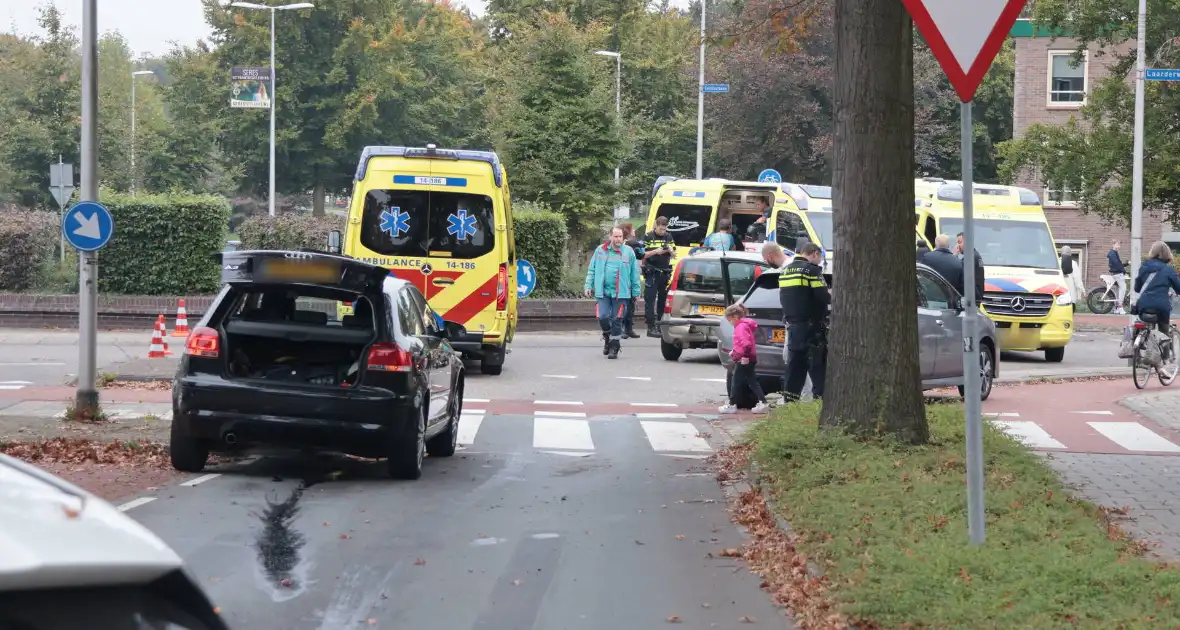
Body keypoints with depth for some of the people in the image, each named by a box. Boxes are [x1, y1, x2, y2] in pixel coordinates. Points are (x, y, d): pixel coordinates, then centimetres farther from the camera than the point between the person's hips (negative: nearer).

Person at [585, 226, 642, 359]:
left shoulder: (629, 252, 5)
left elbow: (635, 273, 7)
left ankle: (614, 348, 9)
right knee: (603, 317, -7)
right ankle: (607, 337, 22)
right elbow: (592, 270, 12)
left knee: (617, 320, 0)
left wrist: (636, 292, 5)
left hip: (621, 293, -1)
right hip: (603, 292, 1)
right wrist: (589, 286, 4)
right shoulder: (600, 251, 7)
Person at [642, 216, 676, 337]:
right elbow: (643, 255, -6)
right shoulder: (648, 237, -1)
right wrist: (655, 252, -19)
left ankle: (661, 326, 15)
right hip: (651, 273, -5)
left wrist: (670, 250, -8)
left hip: (665, 272, 5)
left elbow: (674, 254, 14)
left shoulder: (668, 237, 11)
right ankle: (650, 327, -9)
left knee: (663, 299, 8)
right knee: (650, 299, -8)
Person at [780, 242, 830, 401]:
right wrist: (831, 297, 3)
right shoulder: (812, 270, -11)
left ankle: (789, 402, 11)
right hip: (812, 327, -8)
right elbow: (823, 297, -16)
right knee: (818, 369, -5)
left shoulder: (785, 271, 14)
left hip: (792, 326, 8)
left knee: (795, 366, 12)